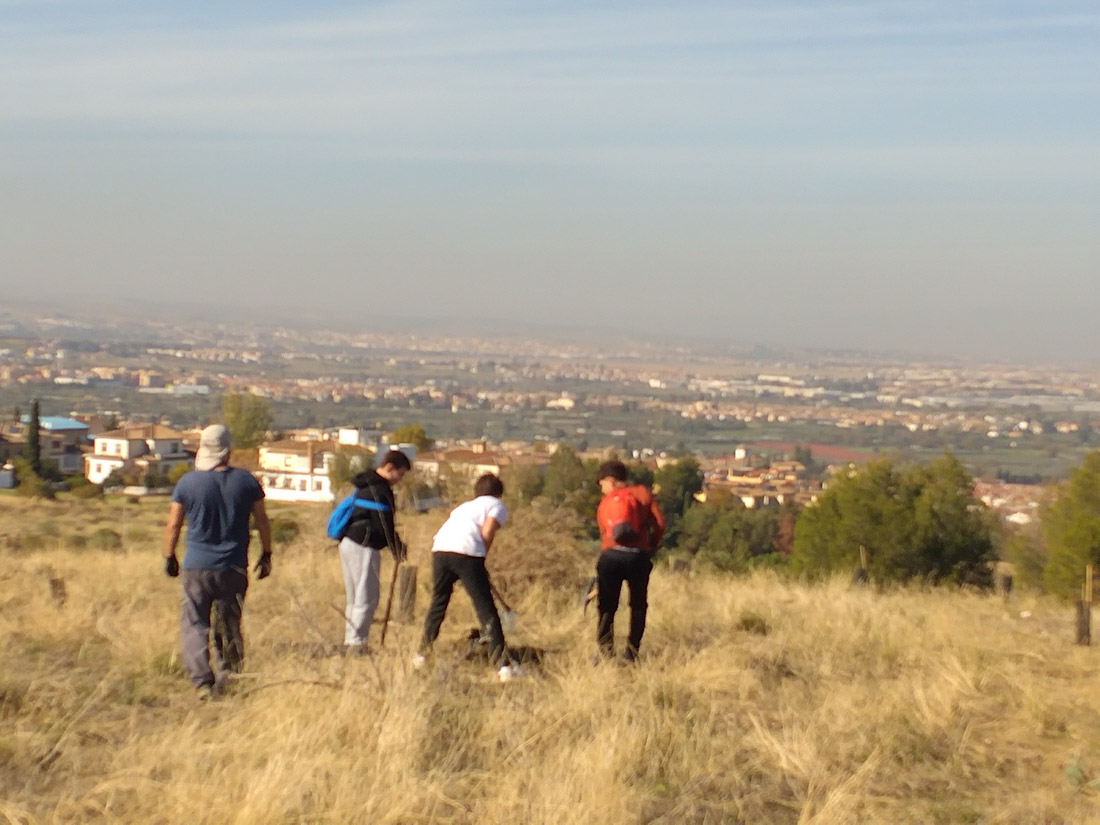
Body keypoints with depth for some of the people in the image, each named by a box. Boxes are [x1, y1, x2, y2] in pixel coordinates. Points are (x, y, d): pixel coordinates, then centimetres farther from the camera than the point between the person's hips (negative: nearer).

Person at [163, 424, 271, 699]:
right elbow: (262, 520, 6)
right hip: (234, 568, 2)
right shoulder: (246, 481, -1)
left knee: (194, 624, 2)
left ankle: (202, 681, -9)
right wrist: (266, 554, 17)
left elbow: (173, 524, 0)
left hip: (197, 566, -2)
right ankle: (228, 677, 17)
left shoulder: (187, 482, -5)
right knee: (229, 625, 14)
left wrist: (169, 557, 13)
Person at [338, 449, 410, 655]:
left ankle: (350, 641, 18)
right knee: (367, 598, -6)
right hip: (363, 547, -10)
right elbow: (383, 524, -15)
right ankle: (357, 643, -7)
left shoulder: (366, 485, 17)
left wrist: (396, 544, 15)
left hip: (348, 543, 10)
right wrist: (397, 547, -3)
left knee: (354, 597, 15)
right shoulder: (379, 489, -15)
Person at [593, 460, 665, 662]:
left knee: (606, 607, 8)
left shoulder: (605, 502, 13)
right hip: (638, 556, -1)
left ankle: (606, 652, 4)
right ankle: (632, 651, 11)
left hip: (610, 555, 1)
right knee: (638, 606, 13)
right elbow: (659, 524, 3)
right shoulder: (643, 493, 8)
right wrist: (651, 546, 19)